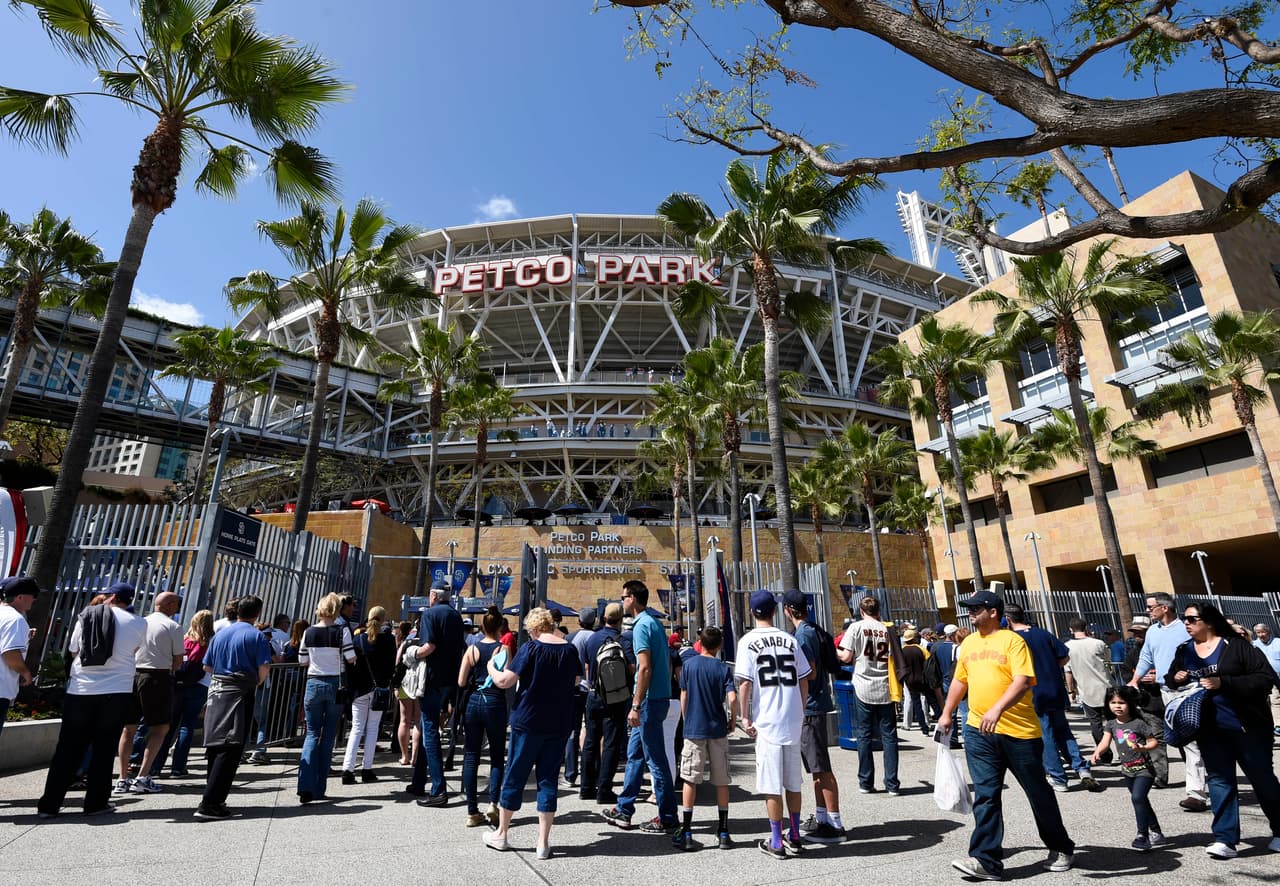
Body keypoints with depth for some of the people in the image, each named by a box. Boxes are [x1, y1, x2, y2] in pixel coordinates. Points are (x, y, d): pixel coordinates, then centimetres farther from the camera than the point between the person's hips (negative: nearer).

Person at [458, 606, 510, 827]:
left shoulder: (472, 649, 0)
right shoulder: (503, 649, -7)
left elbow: (461, 682, 0)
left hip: (473, 701, 2)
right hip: (495, 703, -2)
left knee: (471, 756, 10)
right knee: (497, 756, 12)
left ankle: (472, 812, 12)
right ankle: (493, 803, -3)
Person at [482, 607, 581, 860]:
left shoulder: (531, 648, -14)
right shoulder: (570, 650, -1)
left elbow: (503, 681, -14)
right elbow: (576, 681, 15)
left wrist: (491, 666, 4)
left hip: (528, 722, -3)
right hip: (559, 725, 3)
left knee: (514, 777, 13)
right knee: (548, 780, 10)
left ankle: (501, 834, 28)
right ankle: (543, 843, 14)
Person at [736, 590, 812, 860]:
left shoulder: (748, 641, -7)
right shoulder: (790, 640, 5)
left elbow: (745, 683, -11)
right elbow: (804, 680, 7)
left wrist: (744, 717, -4)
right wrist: (801, 713, 17)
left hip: (766, 721, -4)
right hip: (792, 720, 5)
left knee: (771, 784, 5)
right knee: (793, 781, 16)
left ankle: (777, 842, 13)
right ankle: (794, 837, 27)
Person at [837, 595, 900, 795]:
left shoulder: (856, 627, -4)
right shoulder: (887, 630, 3)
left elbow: (846, 657, -8)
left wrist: (837, 652, 11)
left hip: (864, 688, -2)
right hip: (885, 689, 2)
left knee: (864, 735, 8)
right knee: (889, 735, 9)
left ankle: (866, 782, 13)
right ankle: (892, 784, 10)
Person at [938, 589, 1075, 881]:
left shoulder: (1012, 641, -9)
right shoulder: (968, 643, 10)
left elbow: (1023, 680, -20)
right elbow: (960, 681, 20)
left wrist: (998, 709, -32)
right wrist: (946, 714, 21)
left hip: (1018, 730, -4)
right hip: (978, 731, 4)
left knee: (1038, 792, 14)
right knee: (985, 795, 2)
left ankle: (1061, 849, 36)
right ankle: (986, 860, 6)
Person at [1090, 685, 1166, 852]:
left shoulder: (1138, 723, -12)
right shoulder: (1111, 724, 1)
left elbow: (1153, 742, -7)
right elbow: (1105, 741, -6)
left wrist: (1141, 747, -26)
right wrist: (1097, 752, -25)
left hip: (1144, 769, -6)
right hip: (1127, 770, 6)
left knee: (1137, 797, -18)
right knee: (1142, 801, 15)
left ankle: (1142, 835, -8)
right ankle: (1156, 834, 30)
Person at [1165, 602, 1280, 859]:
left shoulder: (1236, 646, -11)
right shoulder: (1183, 651, 5)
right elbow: (1170, 679, 14)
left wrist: (1223, 683, -25)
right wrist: (1175, 679, -9)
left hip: (1248, 727, -4)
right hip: (1211, 731, 4)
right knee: (1219, 780, 4)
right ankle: (1225, 840, 6)